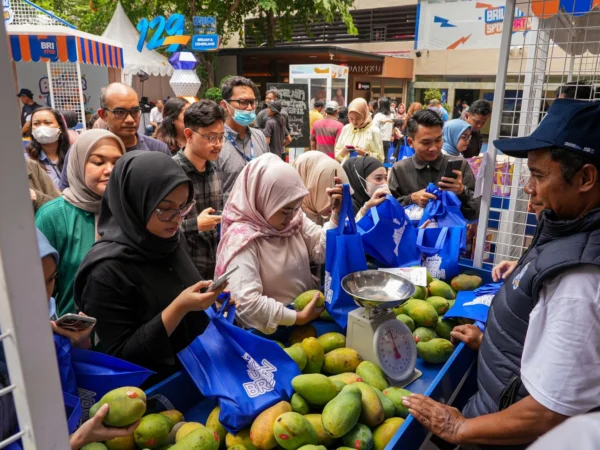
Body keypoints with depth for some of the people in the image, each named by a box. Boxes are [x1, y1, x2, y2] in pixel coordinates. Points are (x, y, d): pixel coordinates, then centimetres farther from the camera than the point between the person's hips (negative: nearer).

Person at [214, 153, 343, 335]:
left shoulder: (294, 218, 1)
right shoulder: (242, 238, -20)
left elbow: (321, 250, -2)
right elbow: (246, 302, -27)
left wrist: (338, 213, -13)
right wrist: (298, 318, -22)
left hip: (306, 312, 6)